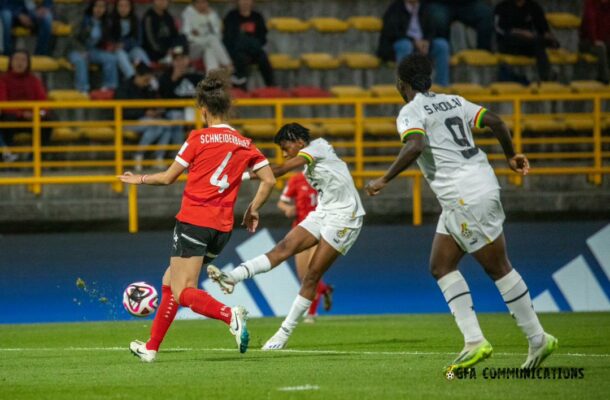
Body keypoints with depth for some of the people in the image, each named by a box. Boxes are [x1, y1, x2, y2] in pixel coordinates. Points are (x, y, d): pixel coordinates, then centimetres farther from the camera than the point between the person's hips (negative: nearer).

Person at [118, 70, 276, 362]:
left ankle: (231, 316, -34)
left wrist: (140, 179, 20)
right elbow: (269, 180, 2)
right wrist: (253, 210, 14)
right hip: (222, 228, 6)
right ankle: (152, 347, 23)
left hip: (193, 222, -6)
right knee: (170, 281, 20)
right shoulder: (245, 145, 9)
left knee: (183, 292, -9)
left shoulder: (198, 138, -4)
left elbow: (169, 177, 2)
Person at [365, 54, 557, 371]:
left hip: (466, 198, -8)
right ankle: (473, 341, 2)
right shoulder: (453, 102, 16)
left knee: (498, 268, 0)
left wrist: (385, 180, -21)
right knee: (441, 266, 10)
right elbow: (494, 121, 11)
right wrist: (511, 155, 25)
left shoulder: (410, 113, -7)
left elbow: (415, 146, -26)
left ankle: (538, 339, 5)